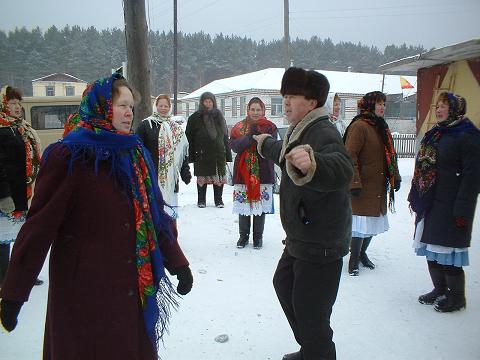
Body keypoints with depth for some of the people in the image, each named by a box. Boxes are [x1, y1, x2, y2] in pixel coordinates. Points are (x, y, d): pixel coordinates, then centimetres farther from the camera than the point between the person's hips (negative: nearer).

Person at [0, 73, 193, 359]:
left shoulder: (136, 153, 5)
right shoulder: (67, 156, -10)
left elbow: (156, 214, 7)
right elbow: (40, 225, -12)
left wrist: (178, 263, 7)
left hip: (134, 286, 5)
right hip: (85, 288, -5)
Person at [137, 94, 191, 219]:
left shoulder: (176, 128, 14)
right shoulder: (146, 125, 0)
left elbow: (183, 152, 14)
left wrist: (185, 172, 7)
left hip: (170, 177, 4)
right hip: (152, 175, -4)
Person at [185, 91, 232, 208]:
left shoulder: (219, 116, 12)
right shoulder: (195, 118, 2)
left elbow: (225, 137, 15)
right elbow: (189, 137, 0)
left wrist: (228, 154, 9)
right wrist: (191, 155, -7)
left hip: (219, 154, 2)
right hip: (202, 154, -2)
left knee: (219, 178, 2)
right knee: (202, 178, 3)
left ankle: (219, 200, 15)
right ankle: (201, 200, 16)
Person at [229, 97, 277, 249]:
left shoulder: (270, 127, 3)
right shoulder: (239, 127, 7)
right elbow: (234, 145, -8)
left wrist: (258, 135, -23)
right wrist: (250, 136, -20)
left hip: (263, 173, -1)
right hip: (243, 172, 1)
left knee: (261, 205, 5)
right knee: (243, 205, 6)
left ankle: (258, 236, 21)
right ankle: (244, 235, 23)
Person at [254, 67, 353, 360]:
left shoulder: (324, 134, -22)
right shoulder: (299, 132, 11)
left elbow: (341, 169, -45)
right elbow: (285, 153, 35)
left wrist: (311, 164, -65)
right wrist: (266, 144, 53)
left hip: (321, 244, -11)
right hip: (300, 238, 11)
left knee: (310, 316, -5)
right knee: (284, 284, 26)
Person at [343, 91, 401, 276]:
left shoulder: (381, 127, 15)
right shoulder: (359, 126, -13)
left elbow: (390, 155, 22)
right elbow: (350, 156, -19)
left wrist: (395, 177, 16)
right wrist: (354, 183, -23)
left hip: (379, 187, 9)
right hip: (363, 187, -8)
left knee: (373, 224, 16)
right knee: (360, 224, -2)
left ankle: (362, 252, 33)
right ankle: (354, 259, 14)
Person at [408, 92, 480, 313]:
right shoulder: (434, 134, 15)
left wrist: (462, 209, -20)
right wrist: (416, 197, 16)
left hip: (450, 207, -8)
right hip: (429, 204, 8)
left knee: (448, 252, -2)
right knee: (431, 249, 14)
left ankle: (457, 296, 17)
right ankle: (440, 290, 30)